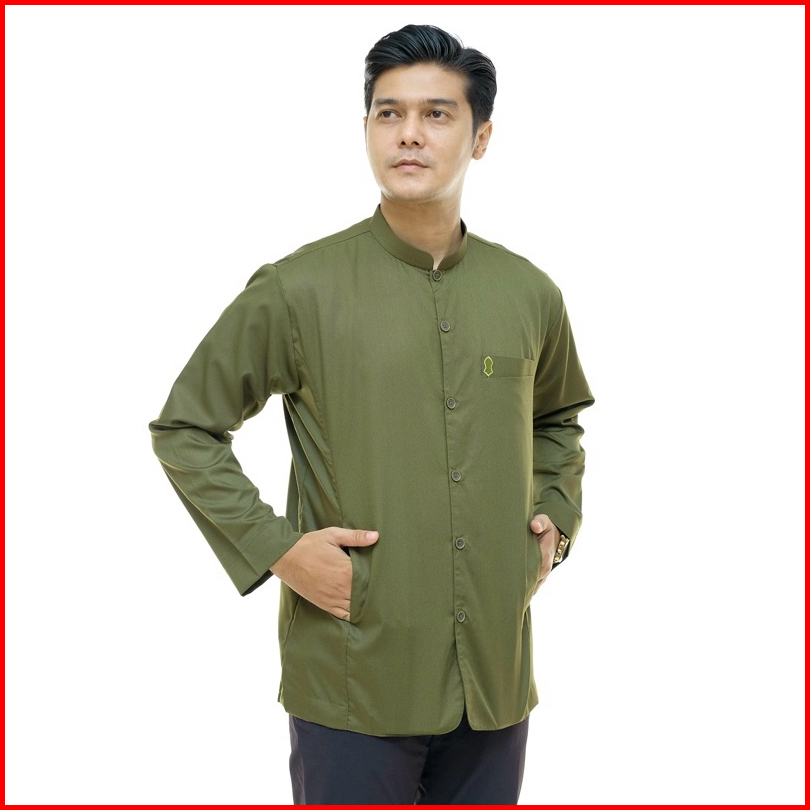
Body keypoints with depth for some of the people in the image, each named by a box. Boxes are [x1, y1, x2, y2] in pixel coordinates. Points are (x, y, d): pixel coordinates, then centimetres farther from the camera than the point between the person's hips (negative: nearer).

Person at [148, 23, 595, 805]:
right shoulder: (298, 290, -8)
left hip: (495, 678, 4)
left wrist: (556, 515, 7)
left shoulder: (529, 295, 4)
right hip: (354, 681, -4)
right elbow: (183, 427, -2)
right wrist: (273, 548, -11)